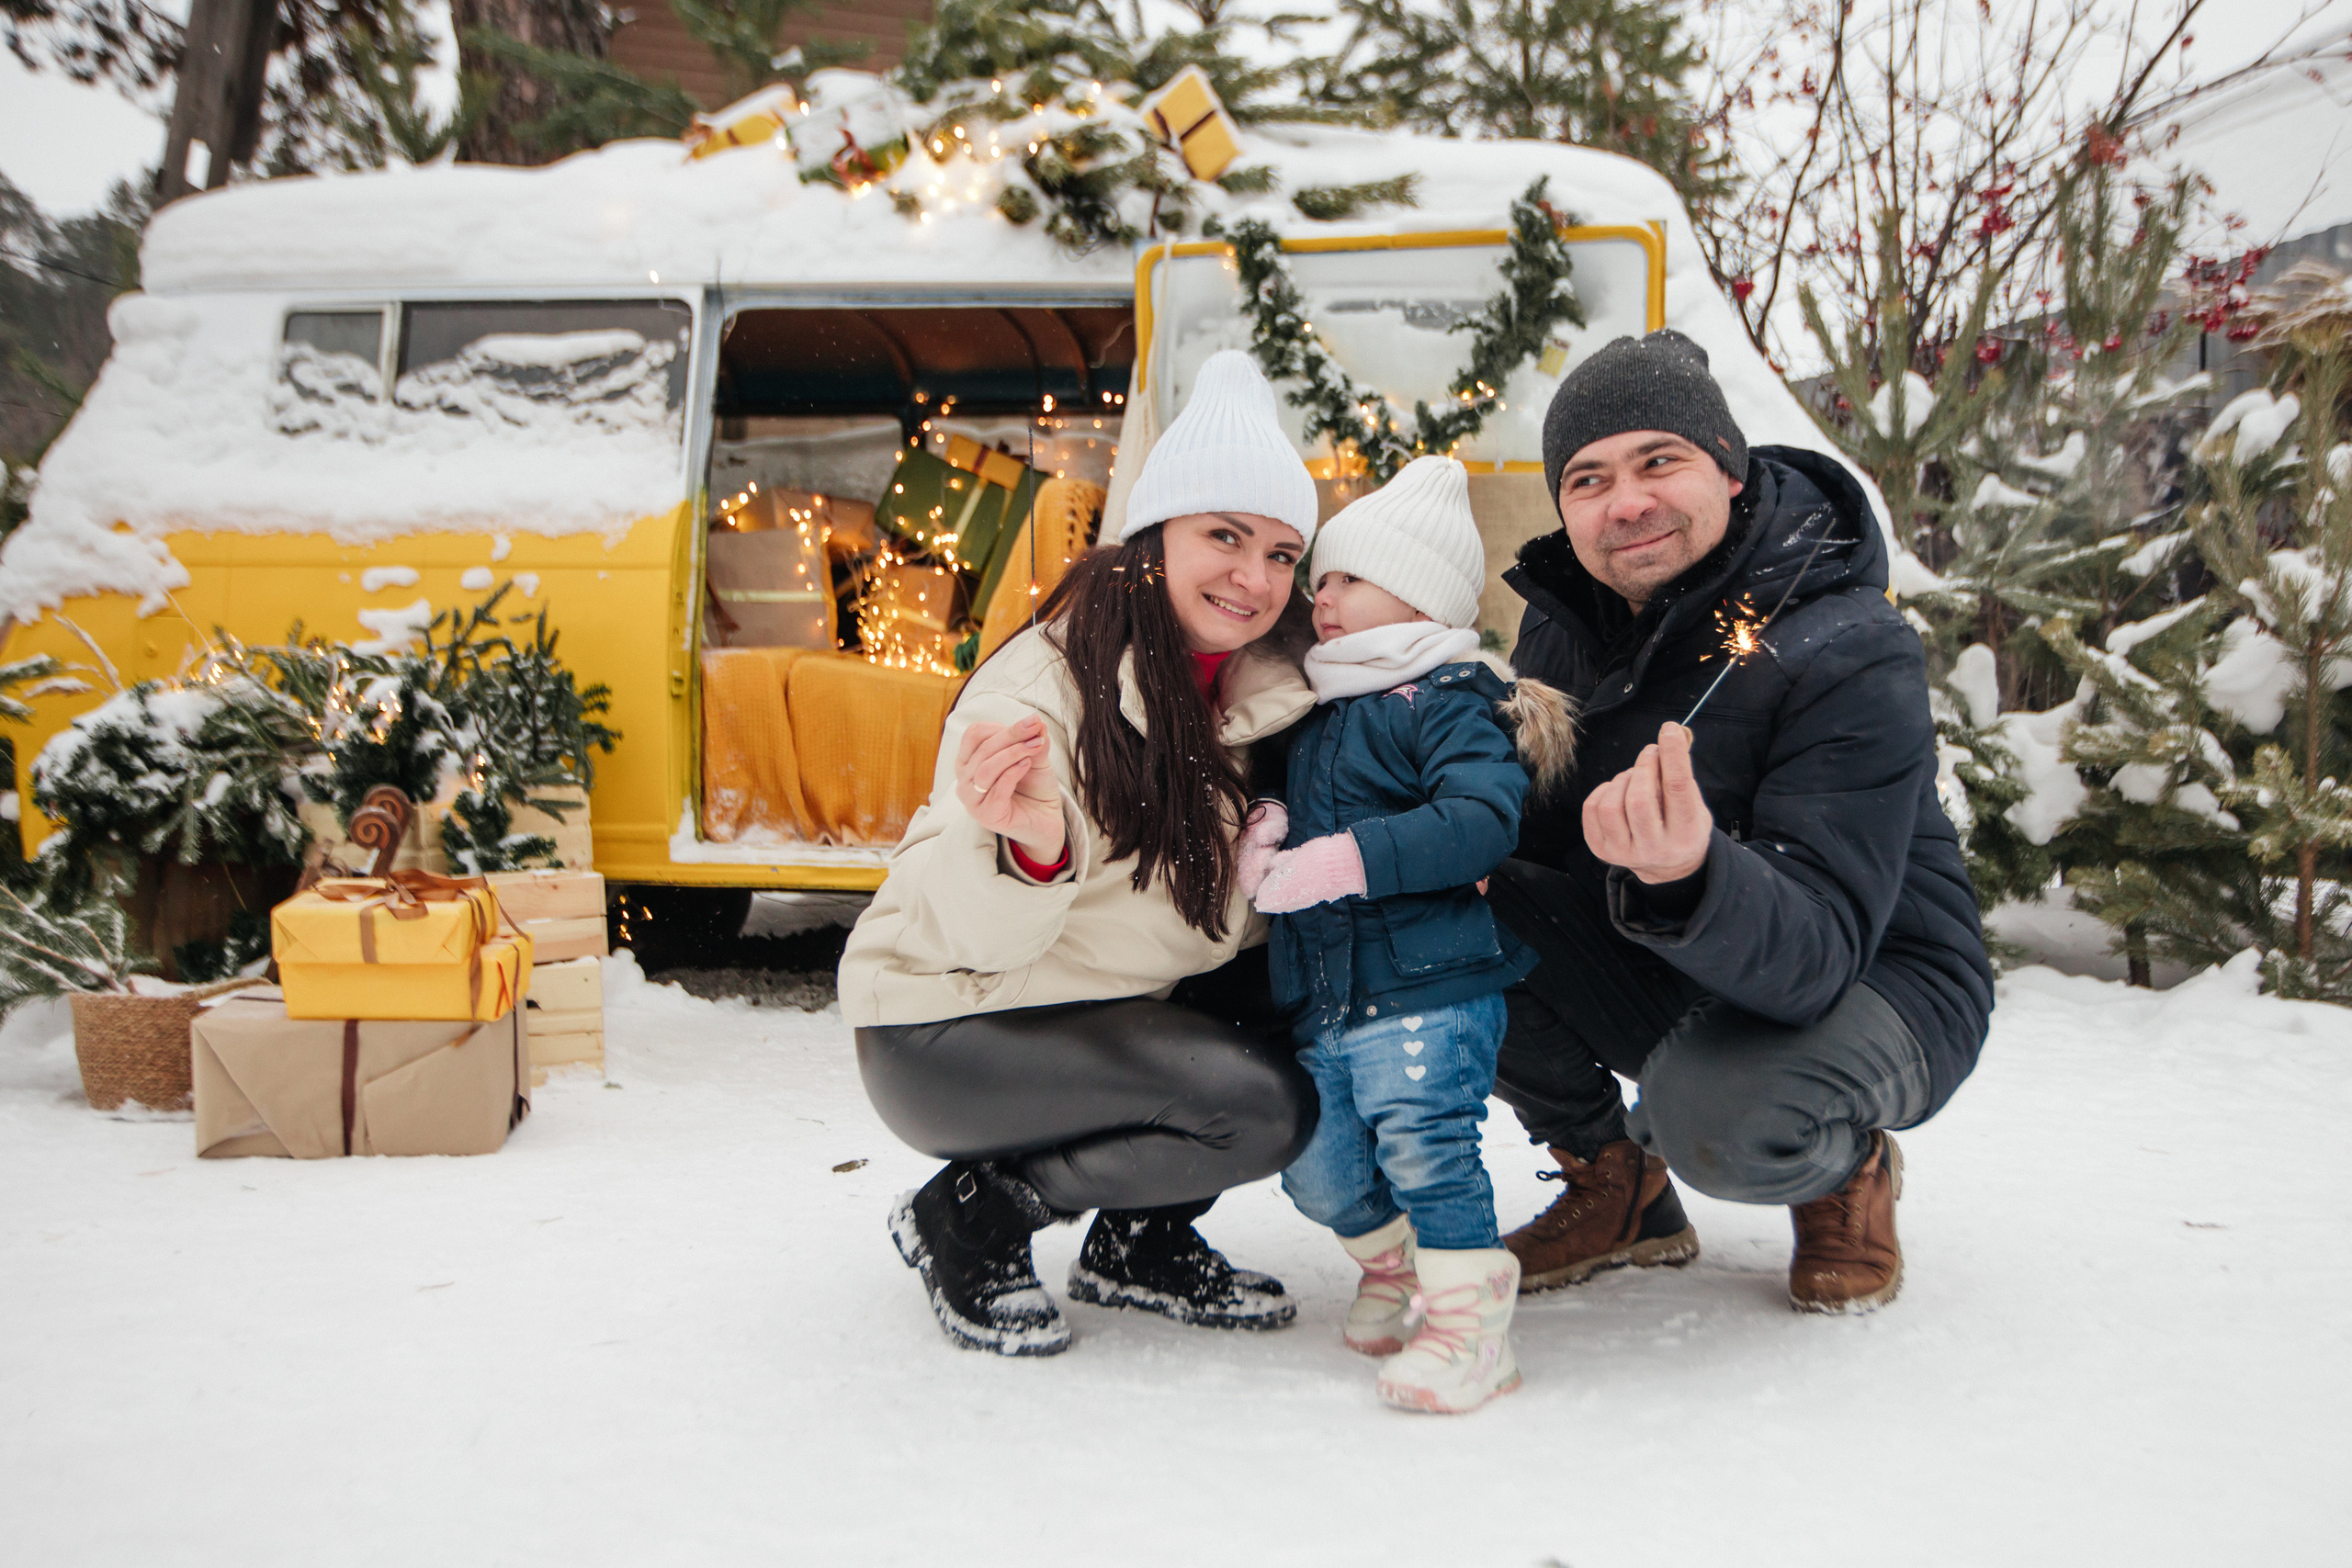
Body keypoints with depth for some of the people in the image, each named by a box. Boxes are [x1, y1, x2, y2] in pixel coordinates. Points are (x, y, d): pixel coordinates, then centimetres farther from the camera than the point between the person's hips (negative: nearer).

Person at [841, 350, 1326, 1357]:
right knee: (1259, 1105, -24)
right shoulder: (1046, 684, -24)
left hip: (1130, 1008, 8)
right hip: (949, 1034, -7)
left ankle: (1140, 1241, 6)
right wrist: (1028, 848, -51)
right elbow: (970, 933, -27)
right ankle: (969, 1219, -5)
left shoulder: (1259, 686, -3)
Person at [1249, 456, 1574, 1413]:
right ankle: (1394, 1262, 35)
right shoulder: (1314, 717, 19)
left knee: (1423, 1139, -16)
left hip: (1428, 985, -8)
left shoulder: (1447, 704, -7)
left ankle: (1469, 1319, -3)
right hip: (1319, 1000, 8)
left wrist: (1344, 861, -26)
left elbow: (1483, 817, -22)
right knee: (1317, 1168, 9)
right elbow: (1295, 826, 31)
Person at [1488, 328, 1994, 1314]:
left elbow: (1816, 951, -34)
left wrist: (1690, 876, -57)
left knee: (1718, 1118, -39)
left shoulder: (1853, 657, -25)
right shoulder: (1565, 619, -5)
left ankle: (1849, 1171, 2)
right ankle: (1615, 1185, 5)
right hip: (1661, 972, 6)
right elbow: (1532, 835, 2)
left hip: (1873, 985, -6)